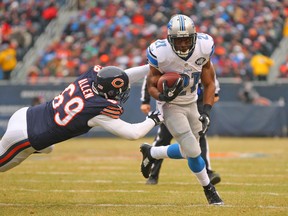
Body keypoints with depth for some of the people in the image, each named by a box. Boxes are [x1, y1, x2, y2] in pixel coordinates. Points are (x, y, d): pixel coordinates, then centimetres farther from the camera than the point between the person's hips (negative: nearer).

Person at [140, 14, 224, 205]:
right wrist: (162, 96, -37)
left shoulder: (203, 48, -17)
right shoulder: (161, 54, -27)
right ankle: (208, 188, 17)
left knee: (188, 151, 14)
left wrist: (206, 112, -14)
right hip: (171, 106, -5)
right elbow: (152, 86, -14)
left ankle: (151, 153, 38)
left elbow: (209, 84, -5)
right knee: (193, 152, -10)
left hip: (191, 104, 5)